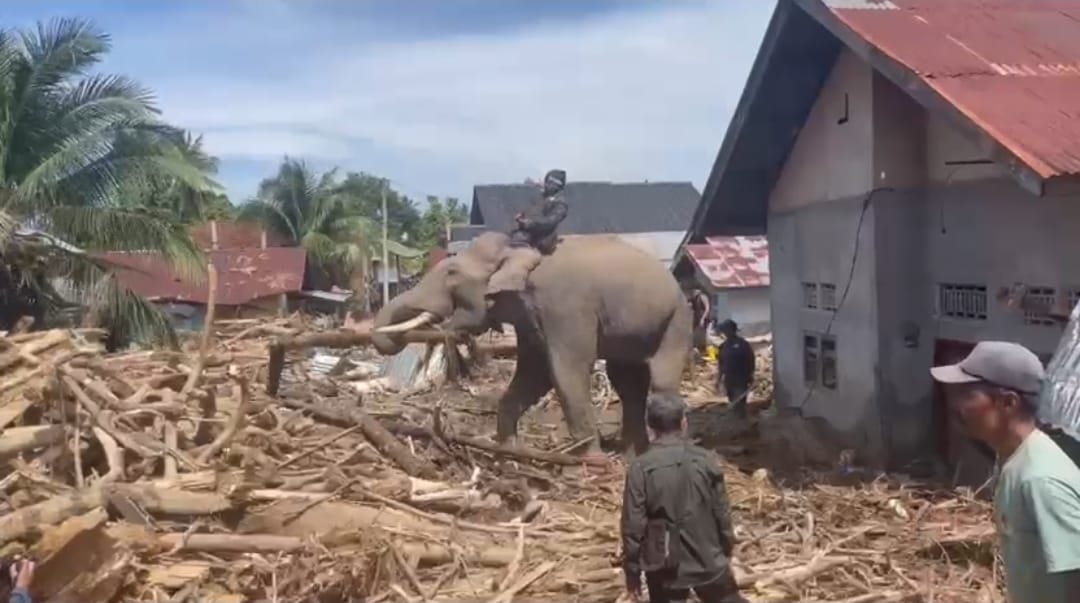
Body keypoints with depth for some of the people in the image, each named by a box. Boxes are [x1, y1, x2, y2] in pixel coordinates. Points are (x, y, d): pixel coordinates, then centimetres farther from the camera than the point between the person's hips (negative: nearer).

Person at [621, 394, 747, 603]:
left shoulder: (640, 468, -14)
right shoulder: (705, 461, -8)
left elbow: (633, 524, -11)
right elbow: (722, 513, 0)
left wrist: (632, 570, 0)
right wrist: (727, 549, 15)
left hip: (663, 563, -1)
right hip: (706, 558, 1)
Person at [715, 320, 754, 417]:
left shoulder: (743, 344, -8)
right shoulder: (723, 346, 9)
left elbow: (751, 361, -6)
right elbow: (720, 364, 14)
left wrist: (751, 377, -9)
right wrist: (718, 379, 12)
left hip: (741, 380, -6)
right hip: (729, 379, 6)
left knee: (739, 403, -11)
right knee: (733, 404, 13)